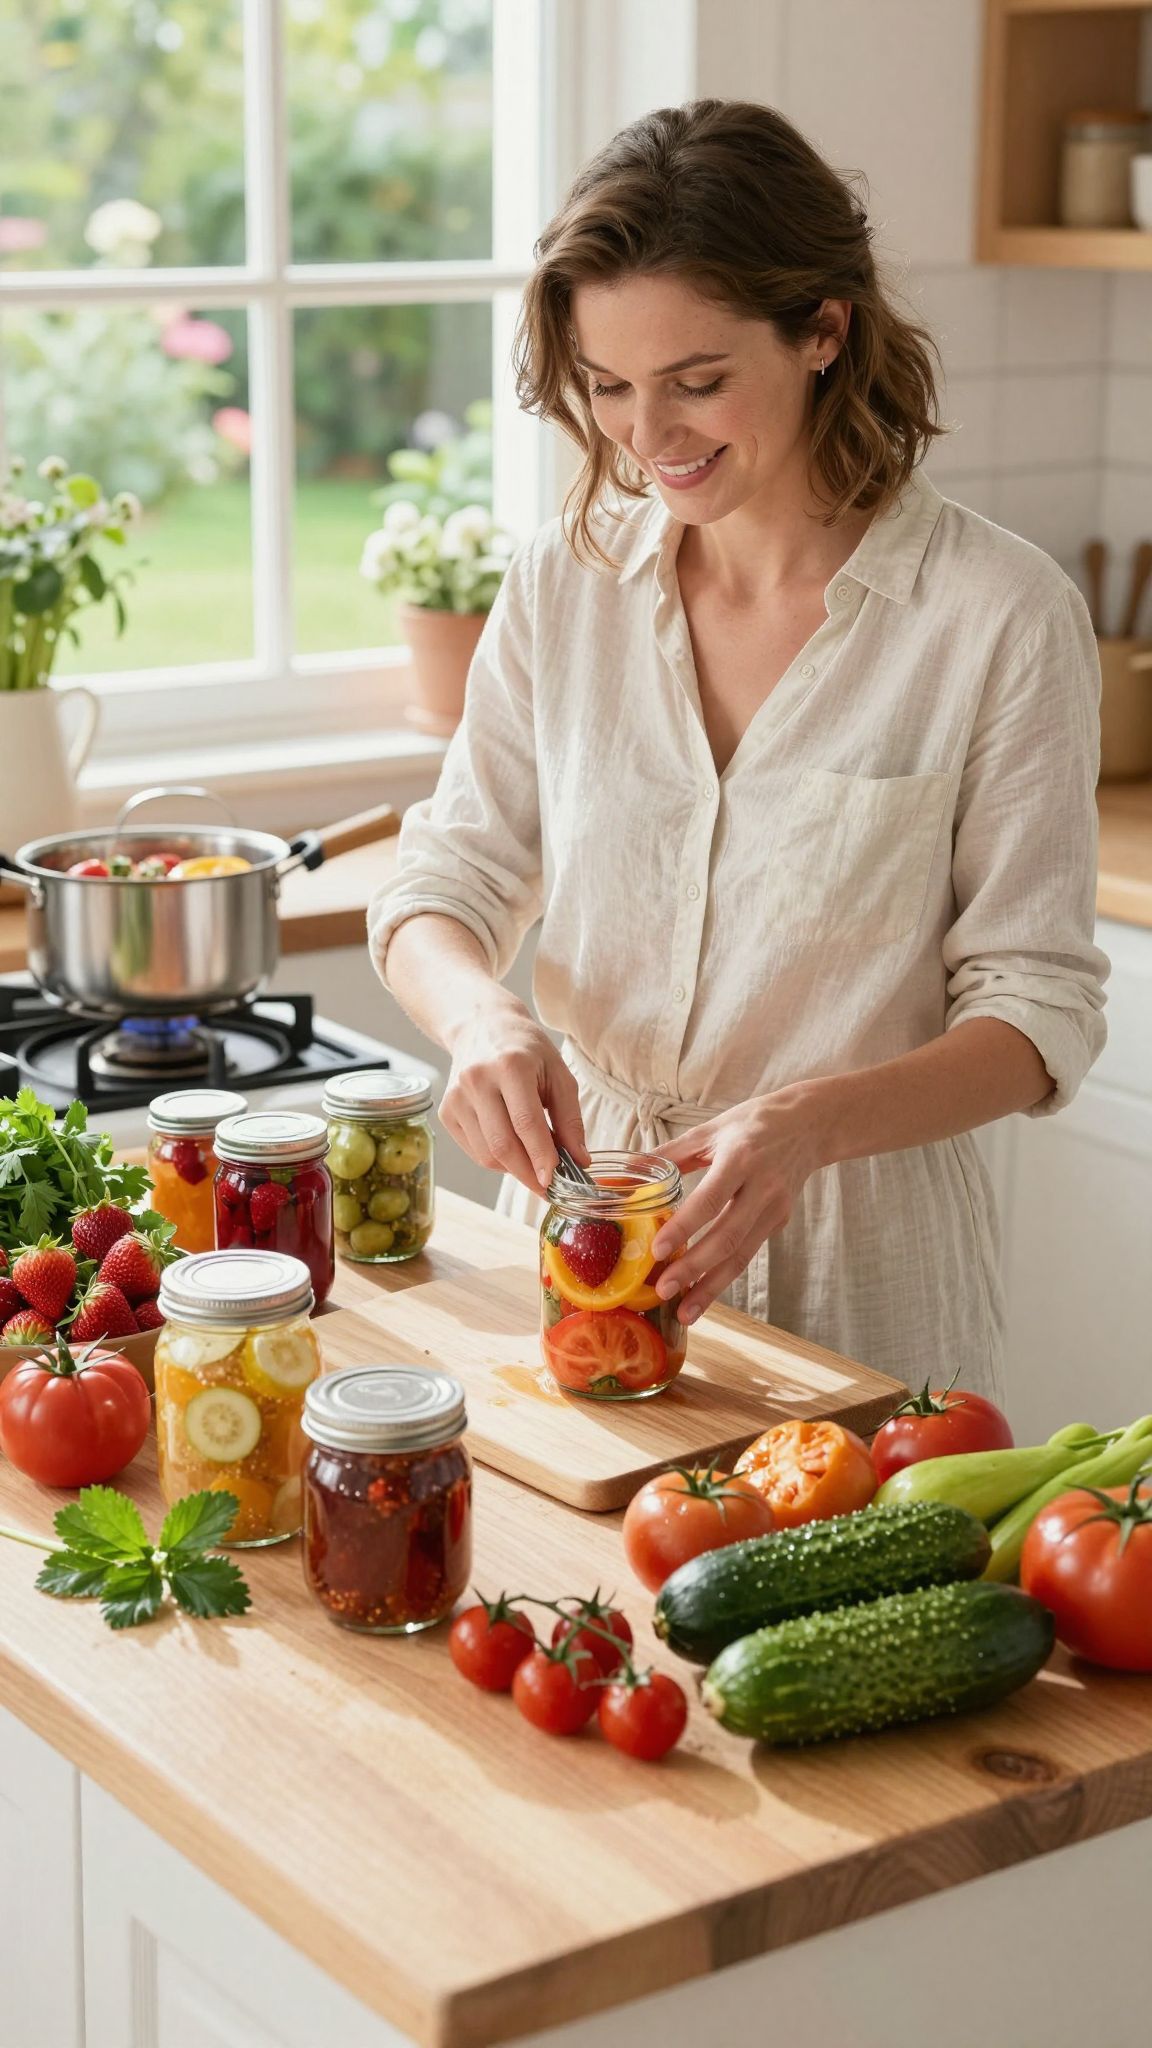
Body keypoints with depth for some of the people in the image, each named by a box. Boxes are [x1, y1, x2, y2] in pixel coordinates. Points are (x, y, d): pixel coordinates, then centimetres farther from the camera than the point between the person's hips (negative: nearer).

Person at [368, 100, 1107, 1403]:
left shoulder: (1001, 614, -13)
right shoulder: (564, 582, -1)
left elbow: (1039, 1006, -11)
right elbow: (447, 879, 2)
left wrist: (809, 1123, -28)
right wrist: (480, 1015, -20)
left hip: (853, 1267, -3)